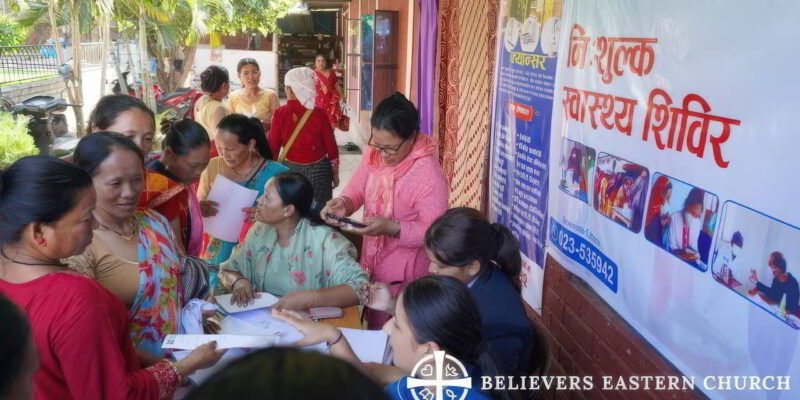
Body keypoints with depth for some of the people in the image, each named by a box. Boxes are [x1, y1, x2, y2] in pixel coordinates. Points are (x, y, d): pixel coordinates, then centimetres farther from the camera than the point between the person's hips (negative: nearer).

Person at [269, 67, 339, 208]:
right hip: (318, 170, -1)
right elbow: (331, 148, -7)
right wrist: (335, 173, 7)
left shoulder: (280, 114, -13)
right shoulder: (319, 114, -13)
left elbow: (273, 146, -6)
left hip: (289, 169, 1)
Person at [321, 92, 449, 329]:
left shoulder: (429, 175, -26)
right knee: (373, 328, 25)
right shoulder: (374, 154, -5)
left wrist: (391, 228, -33)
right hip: (373, 261, 7)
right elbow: (356, 190, 5)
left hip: (405, 274, -7)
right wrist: (342, 204, -18)